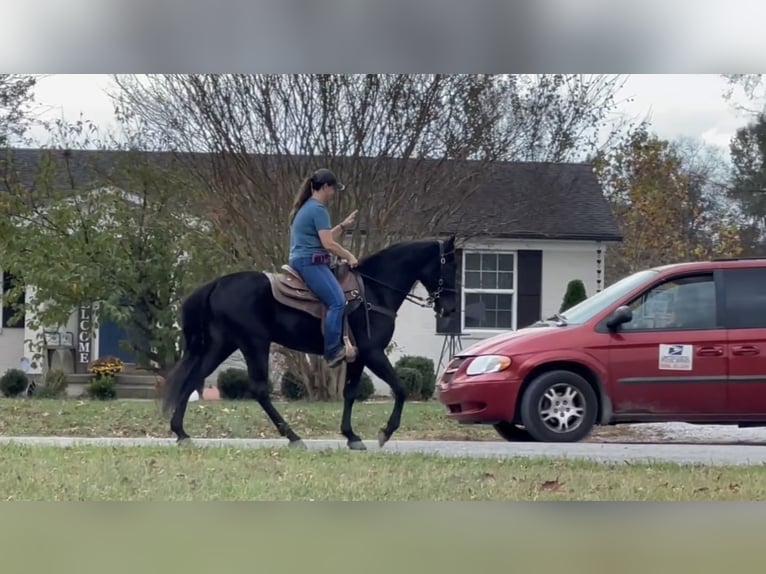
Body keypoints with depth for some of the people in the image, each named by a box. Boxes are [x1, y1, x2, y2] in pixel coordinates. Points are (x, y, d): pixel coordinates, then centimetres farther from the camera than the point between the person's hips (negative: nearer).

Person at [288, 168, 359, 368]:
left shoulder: (307, 207, 19)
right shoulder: (318, 209, -12)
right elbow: (328, 244, -16)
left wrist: (343, 226, 21)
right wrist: (349, 256, -4)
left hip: (301, 261, 11)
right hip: (311, 262, -11)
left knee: (337, 301, 13)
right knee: (337, 301, -21)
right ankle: (333, 351, -26)